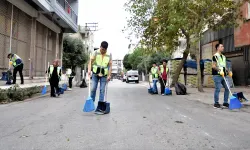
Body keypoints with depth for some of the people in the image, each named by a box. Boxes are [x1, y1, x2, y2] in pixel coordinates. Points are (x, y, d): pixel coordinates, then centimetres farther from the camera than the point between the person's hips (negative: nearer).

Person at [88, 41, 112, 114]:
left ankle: (99, 107, 8)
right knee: (93, 89, 0)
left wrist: (109, 75, -6)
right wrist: (89, 70, -18)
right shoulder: (96, 52, -3)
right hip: (95, 73, 0)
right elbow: (90, 61, -4)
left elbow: (110, 65, 0)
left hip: (104, 75, 1)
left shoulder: (109, 55, -1)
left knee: (102, 90, 1)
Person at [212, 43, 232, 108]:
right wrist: (219, 70, -23)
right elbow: (213, 66, -12)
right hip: (217, 75, -8)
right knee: (217, 89, -6)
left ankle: (225, 103, 17)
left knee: (227, 88, 7)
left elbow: (224, 66, 24)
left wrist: (228, 71, 10)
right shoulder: (215, 56, -5)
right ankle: (216, 103, 5)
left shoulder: (223, 57, 20)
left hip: (224, 75, 8)